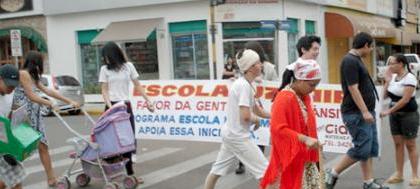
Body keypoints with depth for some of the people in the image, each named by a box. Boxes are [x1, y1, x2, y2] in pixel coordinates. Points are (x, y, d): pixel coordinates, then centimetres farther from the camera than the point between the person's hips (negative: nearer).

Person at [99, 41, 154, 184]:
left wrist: (147, 100, 1)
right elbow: (104, 90, -2)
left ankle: (129, 172, 12)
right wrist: (110, 106, -17)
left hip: (126, 106, 2)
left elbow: (137, 86, 8)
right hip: (112, 106, -2)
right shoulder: (105, 69, 3)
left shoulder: (128, 66, 5)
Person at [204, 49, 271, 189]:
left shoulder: (244, 84, 11)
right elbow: (245, 116, -26)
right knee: (265, 171, -3)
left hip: (230, 134, 10)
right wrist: (256, 120, -5)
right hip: (238, 137, -10)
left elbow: (258, 111, 14)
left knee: (217, 170, 18)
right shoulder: (244, 86, -19)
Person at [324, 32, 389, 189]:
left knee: (371, 148, 10)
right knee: (362, 149, -10)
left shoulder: (356, 60, 16)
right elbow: (353, 88, -22)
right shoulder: (350, 61, -16)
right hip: (356, 114, -10)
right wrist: (364, 111, -24)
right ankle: (333, 173, 2)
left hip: (366, 112, 10)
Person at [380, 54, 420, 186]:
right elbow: (384, 96, 9)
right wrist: (387, 80, -1)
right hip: (395, 114, 7)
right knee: (398, 144, 8)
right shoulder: (393, 77, 6)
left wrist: (388, 111, -22)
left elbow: (405, 99, -22)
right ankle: (399, 174, 15)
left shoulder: (409, 78, -15)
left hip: (408, 115, -6)